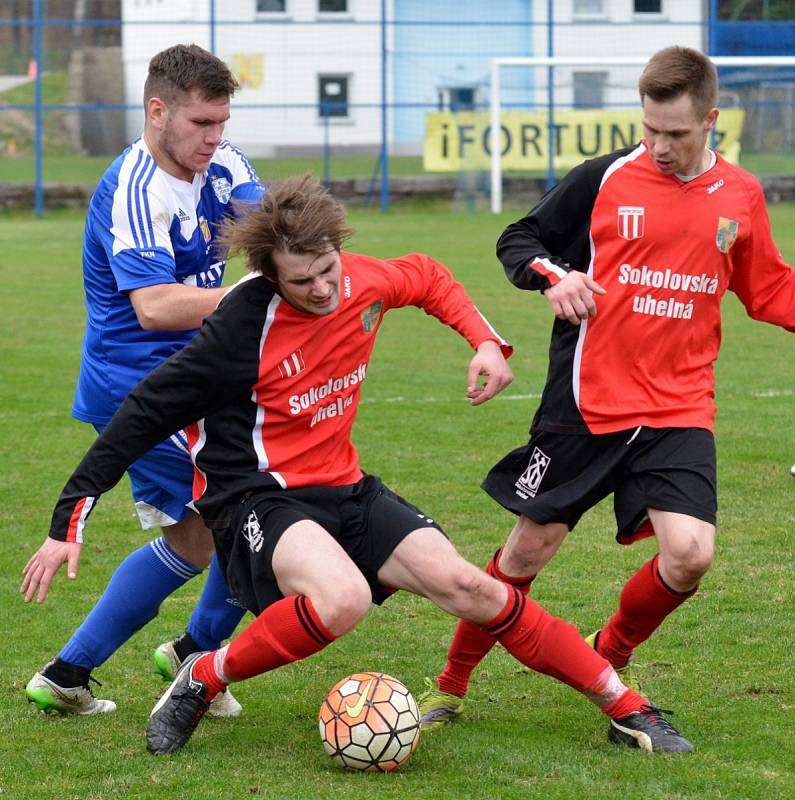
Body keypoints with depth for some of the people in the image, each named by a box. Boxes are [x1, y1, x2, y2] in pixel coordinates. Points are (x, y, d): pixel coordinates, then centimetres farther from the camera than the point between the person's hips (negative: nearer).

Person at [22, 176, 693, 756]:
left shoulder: (365, 283, -5)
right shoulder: (243, 327, -23)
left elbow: (429, 278, 22)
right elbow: (147, 413, -16)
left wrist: (486, 341, 7)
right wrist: (69, 523, -16)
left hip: (343, 489, 6)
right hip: (256, 496, -6)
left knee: (466, 585, -7)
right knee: (343, 596, -36)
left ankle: (624, 703, 3)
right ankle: (201, 681, -16)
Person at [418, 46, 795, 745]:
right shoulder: (603, 180, -4)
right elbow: (516, 241, 5)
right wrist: (552, 275, -15)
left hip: (680, 412, 2)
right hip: (586, 405, -1)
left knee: (690, 555, -16)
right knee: (530, 547, 4)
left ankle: (609, 660, 14)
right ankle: (452, 687, 23)